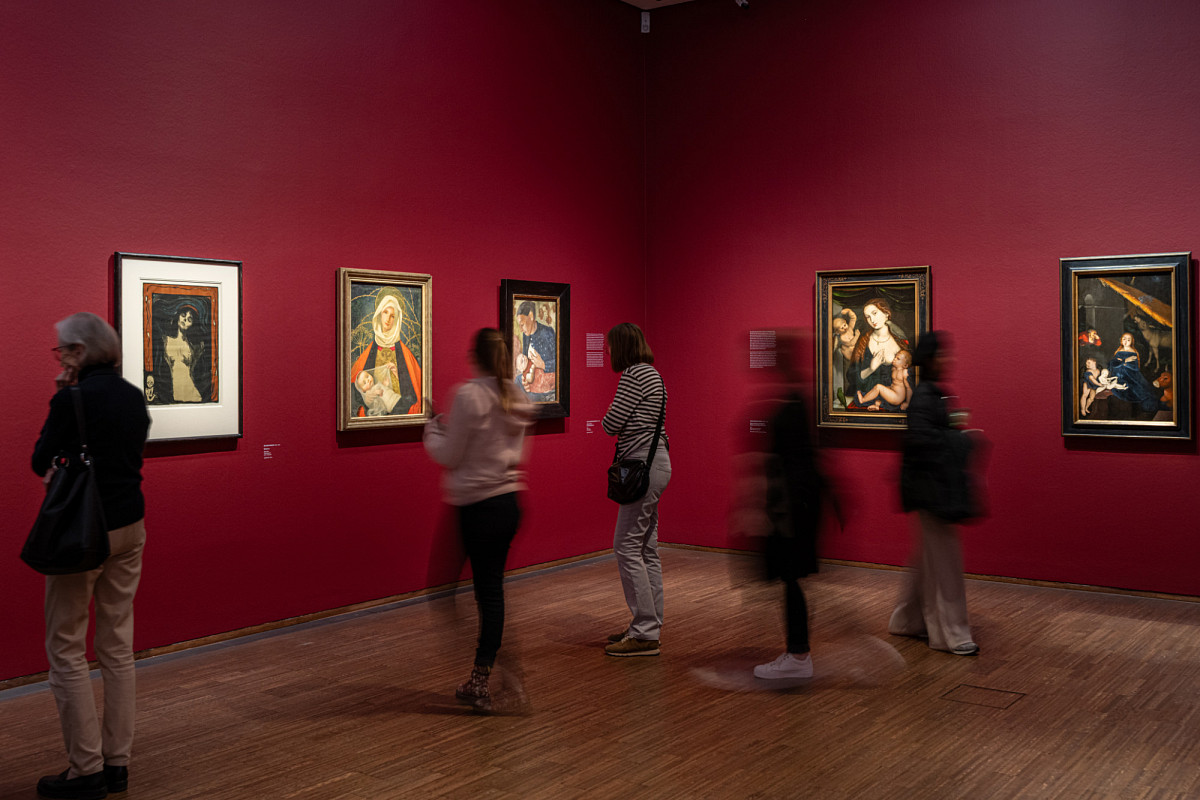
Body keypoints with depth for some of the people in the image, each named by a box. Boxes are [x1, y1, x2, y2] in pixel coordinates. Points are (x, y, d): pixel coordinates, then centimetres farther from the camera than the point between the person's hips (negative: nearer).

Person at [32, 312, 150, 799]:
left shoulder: (72, 400, -15)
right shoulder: (134, 397, 6)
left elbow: (41, 463, -4)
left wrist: (61, 398, 0)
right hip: (129, 527, 7)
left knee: (66, 649, 4)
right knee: (117, 646, 12)